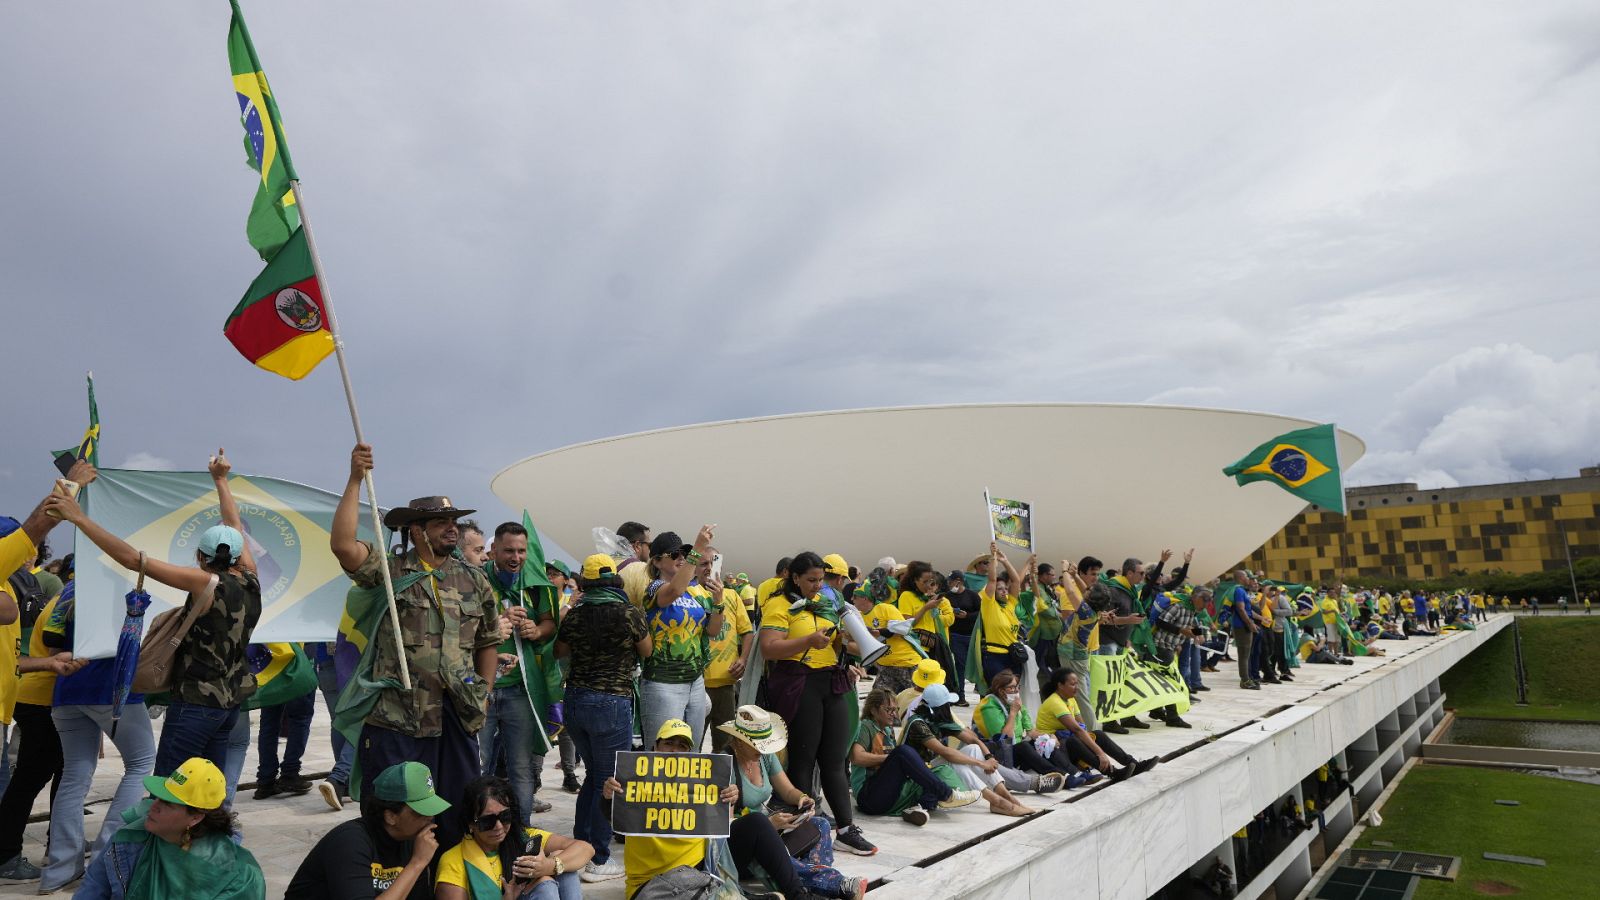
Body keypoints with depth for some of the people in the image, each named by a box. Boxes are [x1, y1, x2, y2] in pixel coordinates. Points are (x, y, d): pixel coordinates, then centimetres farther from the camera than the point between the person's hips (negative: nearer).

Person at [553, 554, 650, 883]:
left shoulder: (575, 614, 0)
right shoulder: (630, 613, -12)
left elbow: (559, 652, 17)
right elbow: (646, 651, 4)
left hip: (576, 699, 5)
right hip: (612, 703, -5)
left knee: (593, 775, 22)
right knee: (609, 782, 6)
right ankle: (596, 860, 13)